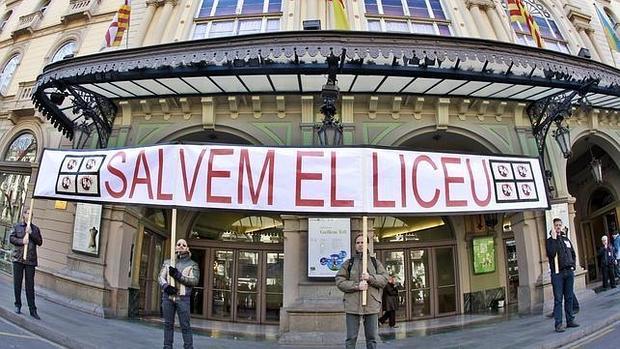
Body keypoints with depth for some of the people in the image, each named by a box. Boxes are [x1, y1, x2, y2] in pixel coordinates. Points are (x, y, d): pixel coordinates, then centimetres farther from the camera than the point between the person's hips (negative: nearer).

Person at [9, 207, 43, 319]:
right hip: (18, 259, 0)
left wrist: (31, 233, -9)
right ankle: (18, 305, 21)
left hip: (31, 260, 0)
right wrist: (21, 241, -16)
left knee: (30, 285, 0)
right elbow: (11, 238, -1)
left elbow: (40, 242, 2)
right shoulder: (16, 227, 8)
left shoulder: (35, 228, 10)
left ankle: (32, 309, 2)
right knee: (17, 283, 6)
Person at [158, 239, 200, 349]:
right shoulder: (167, 262, 15)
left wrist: (178, 275, -17)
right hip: (167, 297, 3)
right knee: (168, 324, 8)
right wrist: (165, 286, -13)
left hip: (183, 298, -3)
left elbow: (195, 280, -6)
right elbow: (161, 277, 8)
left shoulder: (192, 264, 5)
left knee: (185, 325, -3)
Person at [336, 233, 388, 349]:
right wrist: (356, 286, -15)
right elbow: (340, 281, -2)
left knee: (372, 338, 9)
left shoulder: (375, 262, 12)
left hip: (372, 305, 1)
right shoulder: (348, 263, 7)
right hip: (352, 305, -1)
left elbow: (384, 279, 3)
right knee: (351, 338, 4)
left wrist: (370, 278, -15)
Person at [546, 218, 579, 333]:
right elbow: (551, 254, -16)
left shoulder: (566, 240, 17)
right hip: (557, 273, -5)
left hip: (569, 272, 5)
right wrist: (554, 238, -14)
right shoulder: (550, 240, 1)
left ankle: (570, 320, 15)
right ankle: (558, 324, -6)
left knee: (569, 297, 7)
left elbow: (573, 254, 24)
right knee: (558, 299, -6)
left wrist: (573, 266, 10)